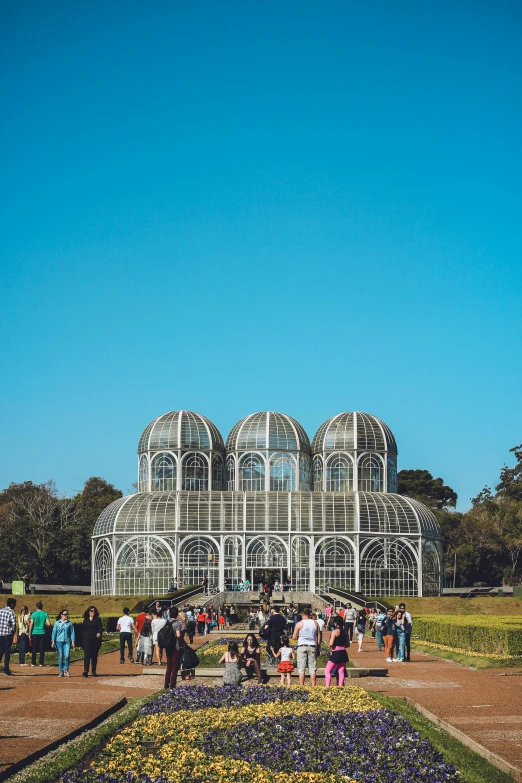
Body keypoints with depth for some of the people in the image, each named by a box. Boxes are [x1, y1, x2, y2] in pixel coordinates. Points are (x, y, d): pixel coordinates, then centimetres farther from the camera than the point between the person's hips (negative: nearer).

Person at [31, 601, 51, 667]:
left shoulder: (34, 614, -2)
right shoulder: (45, 614, 0)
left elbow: (31, 624, -4)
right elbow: (48, 624, -7)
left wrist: (30, 634, 2)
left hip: (35, 633, 0)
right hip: (42, 633, 0)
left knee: (34, 649, 5)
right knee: (42, 648, 4)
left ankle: (33, 662, 5)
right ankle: (41, 662, 3)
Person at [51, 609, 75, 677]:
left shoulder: (69, 623, 4)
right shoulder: (57, 623, 5)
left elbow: (72, 632, 7)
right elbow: (54, 632, 8)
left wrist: (73, 641, 2)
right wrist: (53, 641, 5)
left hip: (67, 641, 0)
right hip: (59, 641, 0)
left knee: (67, 656, -14)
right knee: (60, 657, 2)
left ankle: (66, 670, 3)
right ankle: (61, 672, 12)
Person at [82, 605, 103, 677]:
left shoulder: (98, 619, 6)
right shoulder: (85, 620, 12)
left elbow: (100, 628, -6)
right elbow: (83, 630, 15)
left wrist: (99, 633, -28)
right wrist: (82, 641, 10)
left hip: (95, 640, 0)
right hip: (87, 640, 0)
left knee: (94, 656, 4)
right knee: (87, 655, -12)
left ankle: (94, 671, 11)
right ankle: (85, 670, -21)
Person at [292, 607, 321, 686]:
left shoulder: (299, 624, -4)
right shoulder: (315, 623, 6)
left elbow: (294, 637, -3)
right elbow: (319, 637, 7)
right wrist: (318, 648, 14)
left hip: (302, 646, -3)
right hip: (312, 646, 3)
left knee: (301, 669, 1)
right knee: (312, 669, 5)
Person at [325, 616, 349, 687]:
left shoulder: (335, 632, -13)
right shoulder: (345, 632, 7)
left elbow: (331, 644, -18)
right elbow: (348, 644, 13)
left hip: (336, 653, -6)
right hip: (343, 653, 6)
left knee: (327, 671, 2)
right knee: (341, 672, 9)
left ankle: (327, 687, -7)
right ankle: (340, 686, 6)